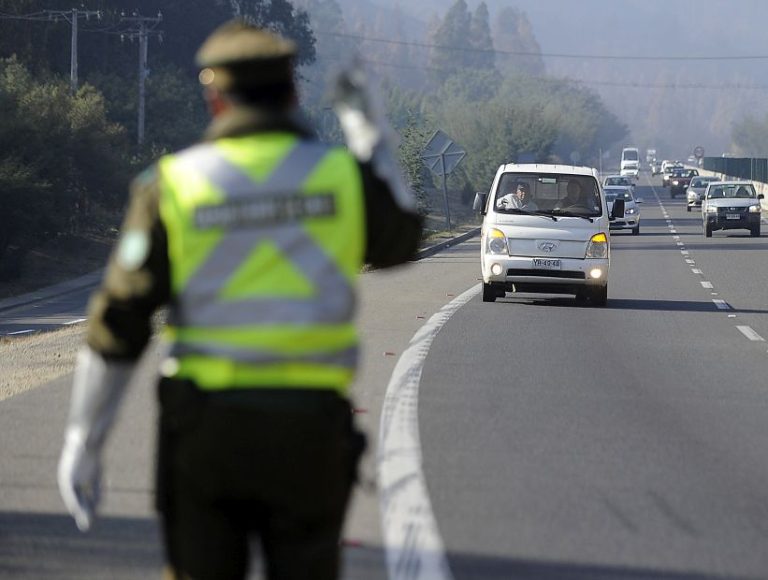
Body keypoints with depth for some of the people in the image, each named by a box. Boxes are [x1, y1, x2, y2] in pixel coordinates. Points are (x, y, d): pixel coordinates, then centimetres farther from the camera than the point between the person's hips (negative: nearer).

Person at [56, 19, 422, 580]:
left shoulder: (174, 183, -3)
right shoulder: (343, 174, 0)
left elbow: (119, 322, -5)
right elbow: (400, 240, 22)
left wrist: (83, 440, 2)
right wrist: (372, 134, 28)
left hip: (204, 425, 0)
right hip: (310, 424, 1)